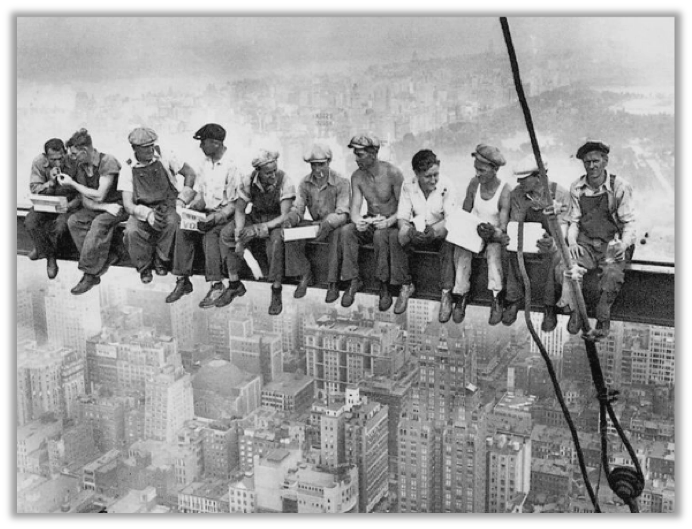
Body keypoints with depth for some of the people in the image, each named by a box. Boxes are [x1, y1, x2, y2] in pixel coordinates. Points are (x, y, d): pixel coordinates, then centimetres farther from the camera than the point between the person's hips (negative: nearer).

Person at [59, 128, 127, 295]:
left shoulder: (108, 161, -20)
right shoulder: (79, 166, 1)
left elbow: (99, 196, -21)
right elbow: (86, 201, -1)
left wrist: (72, 184, -14)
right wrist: (105, 207, -20)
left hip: (119, 205, -7)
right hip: (97, 207, 7)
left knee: (99, 223, -34)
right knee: (73, 221, -17)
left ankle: (90, 274, -28)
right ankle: (108, 256, -16)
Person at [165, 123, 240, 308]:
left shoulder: (232, 166, -14)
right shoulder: (204, 163, 9)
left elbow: (234, 203, -15)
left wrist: (215, 217, -25)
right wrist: (194, 205, -4)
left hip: (225, 214, -7)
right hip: (206, 211, 7)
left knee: (210, 235, -33)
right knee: (183, 230, -17)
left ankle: (216, 285, -24)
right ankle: (183, 281, -13)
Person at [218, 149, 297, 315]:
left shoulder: (284, 182, -22)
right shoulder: (248, 182, -12)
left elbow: (284, 216, -25)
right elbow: (240, 210, -6)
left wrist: (259, 229, -36)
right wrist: (239, 235, -24)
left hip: (276, 221, -4)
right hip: (255, 217, 4)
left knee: (276, 239, -38)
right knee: (227, 233, -20)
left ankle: (276, 291, -25)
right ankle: (234, 284, -8)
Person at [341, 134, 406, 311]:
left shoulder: (392, 173, -17)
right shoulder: (357, 176, -2)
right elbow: (355, 207, -6)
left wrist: (389, 221, -34)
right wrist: (357, 221, -30)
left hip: (391, 222, -4)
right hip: (369, 222, 4)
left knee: (380, 235, -37)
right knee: (347, 230, -25)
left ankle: (384, 285, -24)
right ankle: (354, 280, -17)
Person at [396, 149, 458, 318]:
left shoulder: (446, 186, -14)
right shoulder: (408, 186, -8)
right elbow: (402, 217, -10)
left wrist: (435, 230, -41)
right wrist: (410, 230, -34)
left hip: (440, 233, -2)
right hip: (417, 232, 2)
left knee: (449, 241, -35)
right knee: (399, 237, -30)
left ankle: (446, 294, -28)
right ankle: (406, 286, -12)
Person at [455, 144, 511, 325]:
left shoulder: (504, 191, -17)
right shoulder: (474, 183, -5)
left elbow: (503, 227, -20)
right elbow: (464, 213, 4)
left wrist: (493, 233, -39)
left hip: (493, 234, -3)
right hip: (473, 229, 3)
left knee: (494, 250, -34)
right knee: (462, 249, -27)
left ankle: (496, 300, -31)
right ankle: (460, 296, -22)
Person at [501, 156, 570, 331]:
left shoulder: (560, 194, -13)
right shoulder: (517, 194, -4)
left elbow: (562, 227, -17)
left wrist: (552, 243, -40)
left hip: (551, 240, -3)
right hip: (528, 238, 3)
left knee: (551, 256, -36)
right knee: (511, 252, -29)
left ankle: (549, 307, -22)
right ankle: (514, 300, -17)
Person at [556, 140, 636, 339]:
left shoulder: (620, 187, -6)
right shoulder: (576, 188, 5)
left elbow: (629, 222, -4)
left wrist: (624, 244, -23)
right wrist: (572, 242, -9)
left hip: (612, 243, -3)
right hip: (585, 242, 3)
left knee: (612, 274, -34)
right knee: (563, 268, -26)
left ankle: (603, 318, -9)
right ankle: (574, 311, -3)